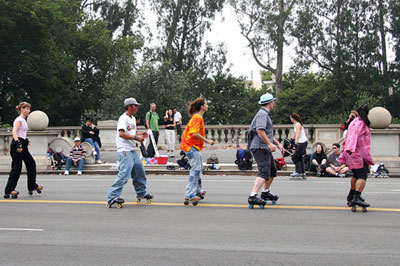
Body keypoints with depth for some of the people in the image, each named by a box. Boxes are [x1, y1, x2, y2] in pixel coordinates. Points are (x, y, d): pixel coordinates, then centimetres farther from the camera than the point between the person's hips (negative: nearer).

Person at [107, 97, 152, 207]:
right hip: (125, 151, -10)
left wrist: (140, 134, 12)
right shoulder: (124, 118, -13)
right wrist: (136, 137, -23)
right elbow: (122, 134, -24)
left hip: (133, 150, 10)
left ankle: (141, 193, 33)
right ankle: (112, 197, -15)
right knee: (124, 174, -17)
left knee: (140, 171, 17)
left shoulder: (133, 118, 19)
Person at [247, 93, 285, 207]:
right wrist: (270, 144, -27)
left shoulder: (266, 114, 24)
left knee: (272, 170, 22)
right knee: (264, 172, -20)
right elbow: (260, 130, -26)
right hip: (260, 147, -11)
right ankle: (253, 196, -29)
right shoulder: (262, 114, -11)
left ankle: (265, 192, 37)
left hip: (265, 148, 11)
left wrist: (278, 144, 28)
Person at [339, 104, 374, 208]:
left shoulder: (354, 122, 21)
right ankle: (356, 198, -29)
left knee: (356, 175, 24)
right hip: (359, 153, -10)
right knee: (362, 176, -17)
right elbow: (354, 135, -24)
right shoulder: (360, 123, -9)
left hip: (352, 153, 10)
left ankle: (351, 196, 36)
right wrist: (351, 148, -37)